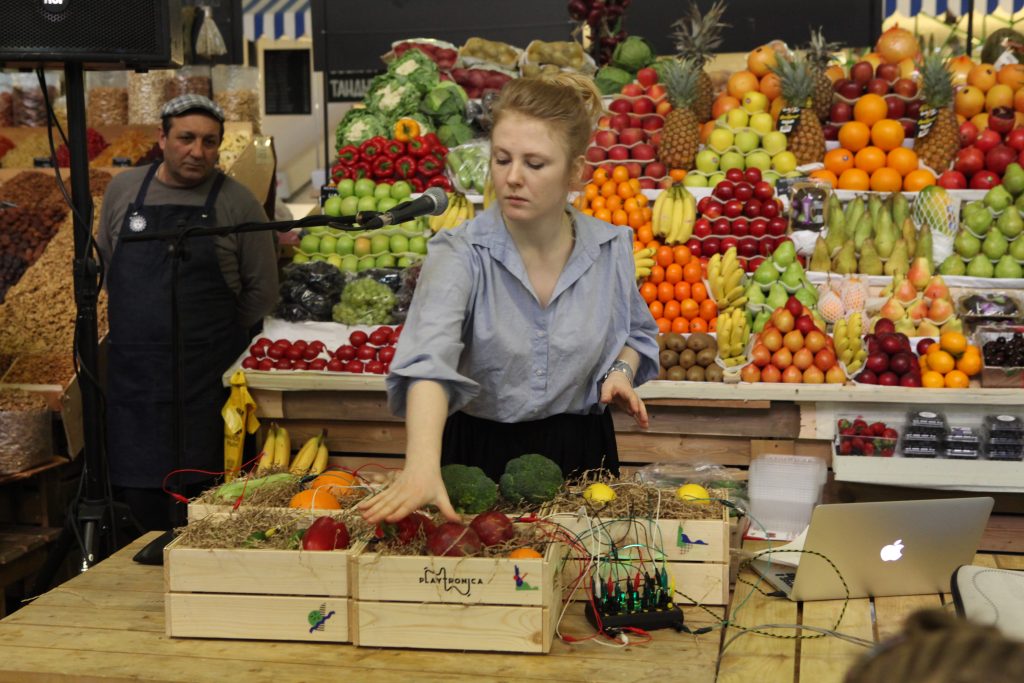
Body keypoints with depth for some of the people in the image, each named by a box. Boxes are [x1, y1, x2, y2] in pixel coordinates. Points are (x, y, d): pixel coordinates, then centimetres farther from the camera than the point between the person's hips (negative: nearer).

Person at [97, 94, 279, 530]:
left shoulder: (238, 204, -2)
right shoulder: (123, 191, 7)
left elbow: (262, 292, 4)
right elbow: (105, 266, 20)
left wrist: (216, 334, 9)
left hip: (206, 377, -3)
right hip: (131, 368, 3)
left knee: (200, 489, -5)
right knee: (136, 491, 4)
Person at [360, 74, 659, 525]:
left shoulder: (610, 248, -5)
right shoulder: (460, 254, -18)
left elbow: (636, 330, 16)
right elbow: (429, 359, -36)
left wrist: (622, 369, -7)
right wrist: (422, 465, -52)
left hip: (579, 452, 3)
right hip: (478, 453, -3)